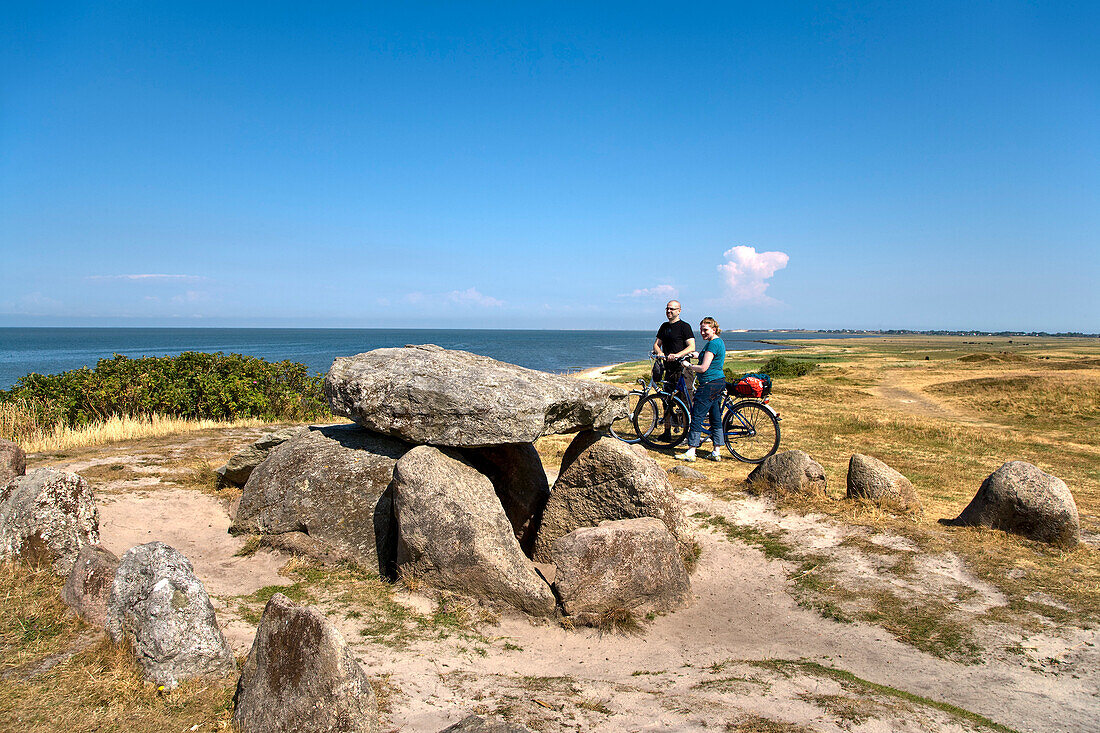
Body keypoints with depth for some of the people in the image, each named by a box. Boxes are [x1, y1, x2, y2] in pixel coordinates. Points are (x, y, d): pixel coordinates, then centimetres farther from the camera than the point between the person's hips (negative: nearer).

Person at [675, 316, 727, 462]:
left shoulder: (713, 344, -16)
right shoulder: (720, 342, 15)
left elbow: (703, 368, -21)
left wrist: (688, 366, -6)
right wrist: (699, 356, 23)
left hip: (709, 384, -11)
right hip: (719, 383, 11)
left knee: (697, 417, -6)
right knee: (716, 418, 12)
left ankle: (690, 453, -4)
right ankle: (716, 453, 15)